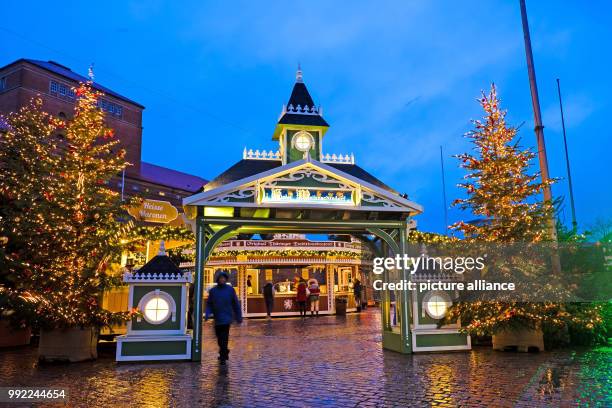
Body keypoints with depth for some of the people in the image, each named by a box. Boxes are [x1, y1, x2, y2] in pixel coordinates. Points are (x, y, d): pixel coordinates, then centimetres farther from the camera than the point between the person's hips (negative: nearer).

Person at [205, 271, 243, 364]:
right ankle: (224, 352, 36)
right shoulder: (213, 290, 4)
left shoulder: (230, 289, -1)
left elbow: (236, 303, 3)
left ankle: (223, 357, -1)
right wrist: (207, 314, -12)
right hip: (217, 318, 3)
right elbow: (209, 304, 5)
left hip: (226, 317, -3)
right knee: (219, 337, 14)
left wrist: (239, 317, 4)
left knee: (224, 337, -9)